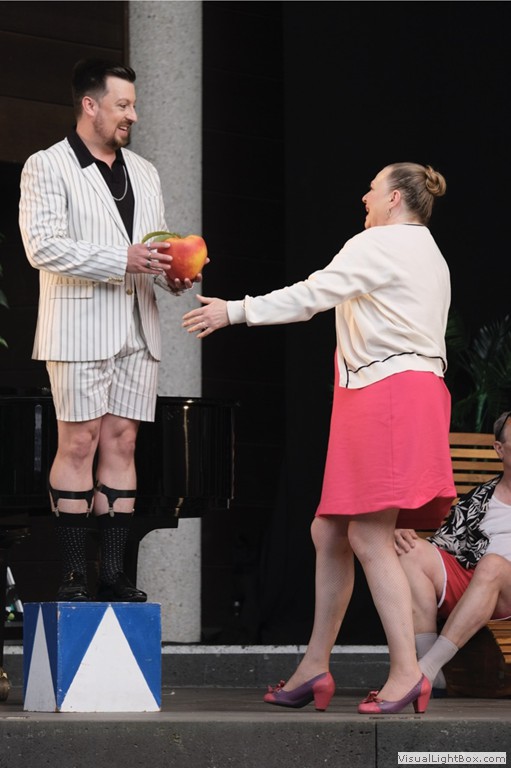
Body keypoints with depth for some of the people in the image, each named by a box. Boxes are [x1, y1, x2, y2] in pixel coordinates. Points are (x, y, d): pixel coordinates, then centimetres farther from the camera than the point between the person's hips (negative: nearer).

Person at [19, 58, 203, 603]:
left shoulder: (144, 173, 20)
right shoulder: (47, 167, -1)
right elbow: (42, 246, -13)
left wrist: (172, 274, 0)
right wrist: (122, 260, -19)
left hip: (137, 328, 6)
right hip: (79, 327, -6)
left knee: (122, 443, 3)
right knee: (79, 444, -7)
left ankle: (113, 573, 4)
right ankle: (73, 575, -4)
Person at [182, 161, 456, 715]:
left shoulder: (380, 243, -4)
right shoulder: (429, 254, 25)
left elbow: (312, 295, -12)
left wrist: (235, 311, -7)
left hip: (389, 396, -10)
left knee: (368, 536, -12)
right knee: (329, 533, 9)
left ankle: (406, 673, -14)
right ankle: (314, 666, 10)